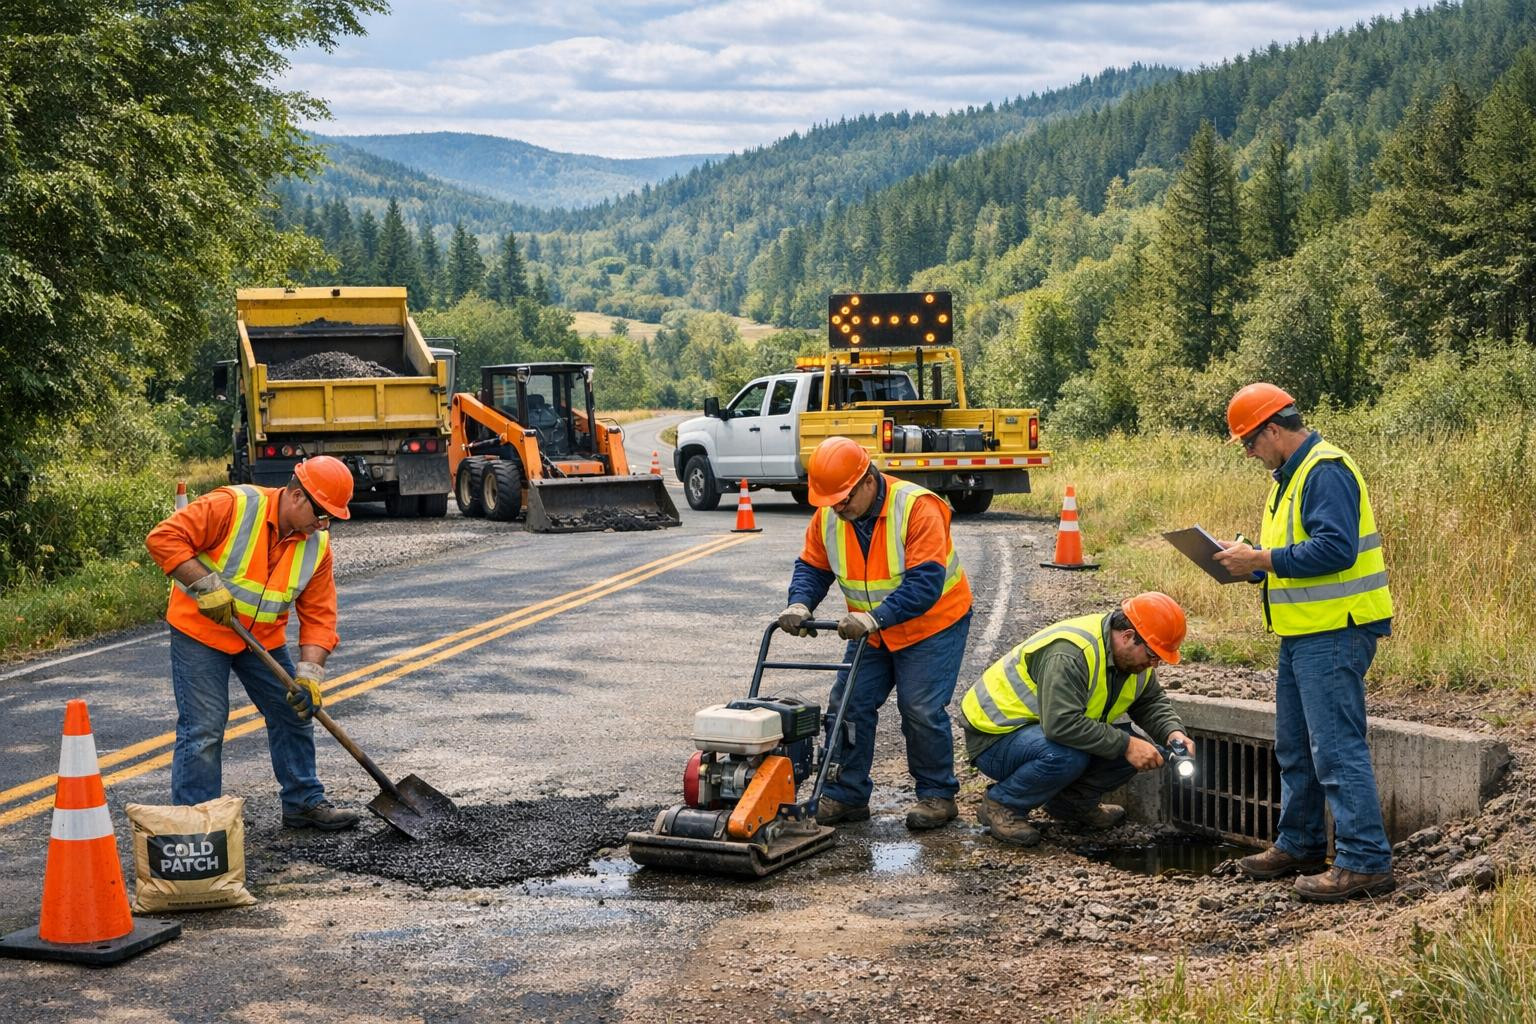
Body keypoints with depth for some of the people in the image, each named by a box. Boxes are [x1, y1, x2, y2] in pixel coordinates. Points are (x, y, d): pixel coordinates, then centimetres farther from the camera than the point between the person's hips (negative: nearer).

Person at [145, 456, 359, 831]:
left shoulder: (317, 544, -6)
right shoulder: (232, 506, -23)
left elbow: (318, 616, -6)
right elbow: (163, 539, -27)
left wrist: (309, 675, -17)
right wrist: (207, 587, -30)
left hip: (263, 638, 6)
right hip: (201, 631, -6)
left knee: (293, 714, 10)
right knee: (204, 729, -8)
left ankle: (304, 802, 26)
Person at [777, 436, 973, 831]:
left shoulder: (917, 508, -28)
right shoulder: (828, 516, -9)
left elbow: (925, 582, -33)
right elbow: (812, 567, 1)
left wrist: (875, 617, -42)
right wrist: (800, 604, -21)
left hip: (932, 624, -6)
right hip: (871, 631, 6)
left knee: (921, 710, -10)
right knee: (849, 703, 0)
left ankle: (937, 795, 7)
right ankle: (846, 795, 10)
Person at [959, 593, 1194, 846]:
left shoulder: (1134, 655, -2)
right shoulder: (1070, 652, -32)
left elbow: (1153, 702, 11)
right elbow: (1061, 724, -39)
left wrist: (1173, 732, -10)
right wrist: (1125, 745, -35)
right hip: (996, 734, -9)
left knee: (1134, 747, -9)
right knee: (1066, 756, -37)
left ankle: (1071, 801, 11)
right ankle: (1001, 805, -13)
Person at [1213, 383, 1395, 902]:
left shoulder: (1326, 471, -17)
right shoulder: (1291, 474, 17)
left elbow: (1336, 548, -26)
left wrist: (1262, 559, -21)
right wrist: (1250, 560, 7)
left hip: (1334, 635, -11)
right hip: (1303, 634, 11)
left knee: (1337, 748, -10)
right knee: (1295, 748, 18)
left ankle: (1365, 862, -5)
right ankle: (1300, 845, 29)